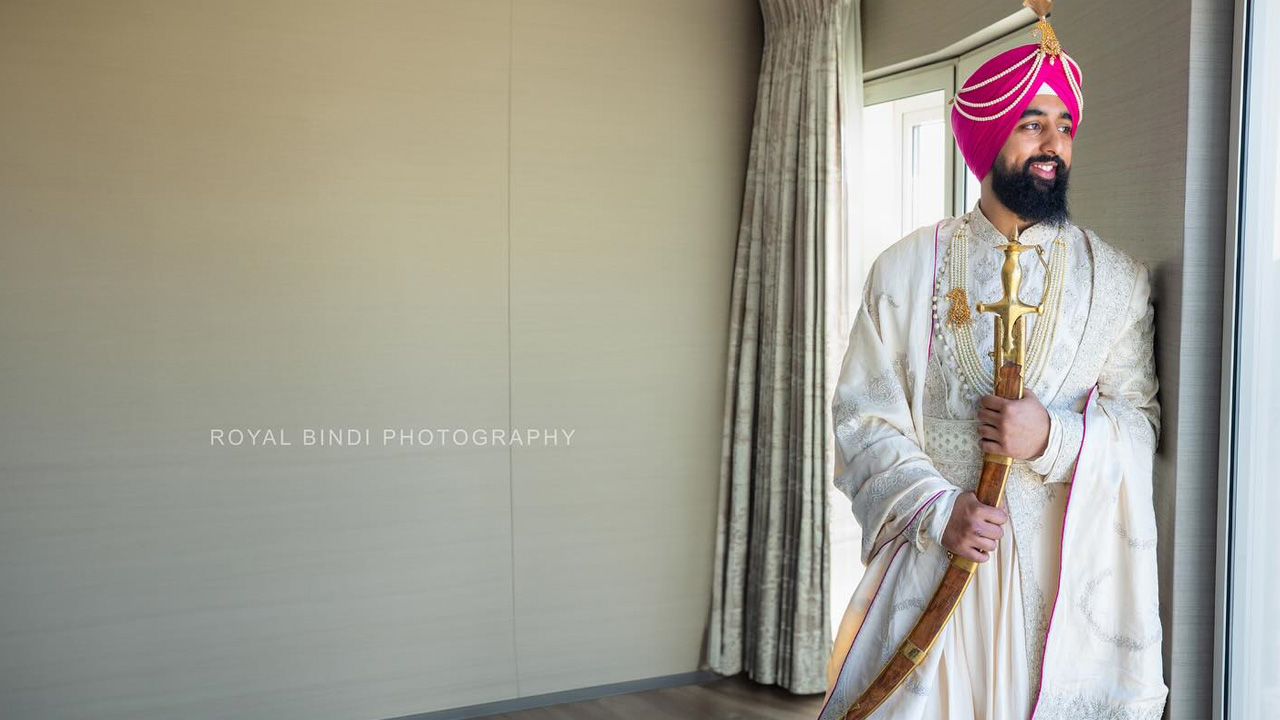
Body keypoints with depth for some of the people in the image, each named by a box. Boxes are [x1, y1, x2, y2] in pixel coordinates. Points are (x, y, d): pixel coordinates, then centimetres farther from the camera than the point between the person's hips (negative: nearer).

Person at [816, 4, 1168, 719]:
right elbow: (862, 418, -3)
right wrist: (939, 509, -15)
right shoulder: (906, 268, 0)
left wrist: (1055, 438, -17)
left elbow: (1142, 418, 3)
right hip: (932, 552, -1)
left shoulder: (1117, 278, 4)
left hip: (1065, 560, 1)